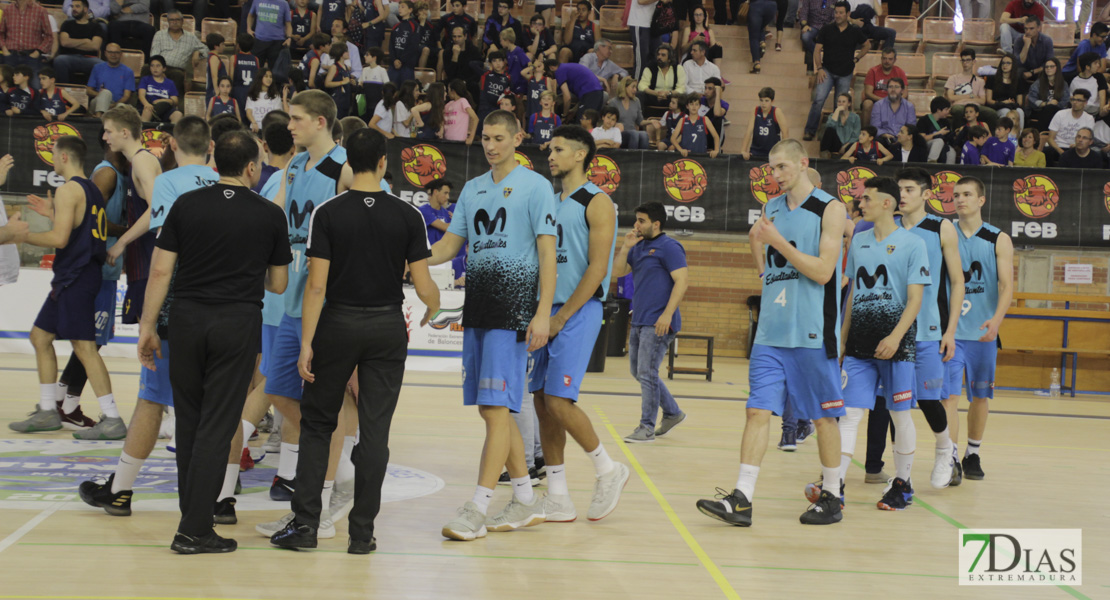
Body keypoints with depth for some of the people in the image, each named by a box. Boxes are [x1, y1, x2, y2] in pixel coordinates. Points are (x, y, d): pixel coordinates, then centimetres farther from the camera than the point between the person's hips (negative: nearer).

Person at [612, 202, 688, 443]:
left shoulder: (669, 247, -9)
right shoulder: (639, 247, 16)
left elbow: (682, 281, -17)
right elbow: (617, 272, 15)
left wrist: (667, 314, -23)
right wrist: (625, 247, 1)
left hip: (658, 323, -9)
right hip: (638, 322, 9)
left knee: (647, 373, -8)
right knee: (638, 372, 15)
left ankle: (647, 428, 0)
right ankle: (673, 413, 27)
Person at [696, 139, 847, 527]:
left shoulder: (831, 209, -4)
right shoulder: (771, 208, 14)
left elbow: (823, 272, -13)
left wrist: (779, 241, -16)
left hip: (812, 333, -5)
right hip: (771, 332, 5)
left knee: (823, 416, 5)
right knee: (758, 410, -2)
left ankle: (831, 498, 18)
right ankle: (741, 499, -5)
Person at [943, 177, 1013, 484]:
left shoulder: (999, 240, 2)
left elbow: (1007, 286, -6)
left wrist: (996, 319, -23)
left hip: (983, 332, 1)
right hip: (950, 331, -1)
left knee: (980, 396, 10)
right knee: (949, 396, -10)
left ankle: (973, 454, 24)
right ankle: (952, 459, -10)